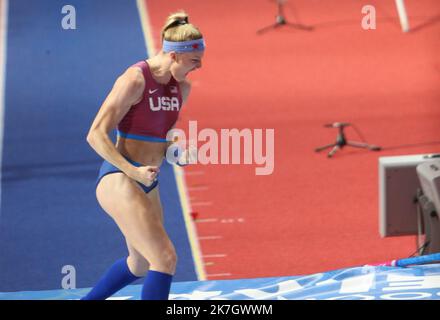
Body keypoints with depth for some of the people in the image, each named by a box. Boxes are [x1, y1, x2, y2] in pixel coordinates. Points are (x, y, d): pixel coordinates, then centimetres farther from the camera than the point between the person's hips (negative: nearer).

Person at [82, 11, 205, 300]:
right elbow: (96, 135, -17)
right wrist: (133, 171, -28)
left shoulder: (182, 87, 8)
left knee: (140, 265, 24)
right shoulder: (135, 80, -16)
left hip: (148, 185, 9)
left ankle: (87, 301, 46)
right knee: (166, 259, -19)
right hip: (119, 180, -9)